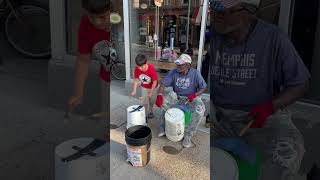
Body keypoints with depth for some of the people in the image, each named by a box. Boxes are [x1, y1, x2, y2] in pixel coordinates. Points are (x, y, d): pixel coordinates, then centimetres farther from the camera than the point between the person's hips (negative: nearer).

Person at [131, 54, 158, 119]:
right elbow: (136, 79, -13)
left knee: (151, 100, 17)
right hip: (144, 87, 2)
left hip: (152, 87, -2)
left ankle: (151, 111, 40)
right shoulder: (137, 69, -25)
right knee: (144, 101, 5)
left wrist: (151, 92, -26)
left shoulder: (151, 69, -36)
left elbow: (155, 82, -28)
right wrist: (134, 90, -19)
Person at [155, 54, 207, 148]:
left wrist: (194, 95, -28)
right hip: (176, 96, 2)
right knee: (162, 102, -25)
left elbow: (203, 88, -9)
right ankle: (163, 128, -7)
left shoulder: (195, 73, -15)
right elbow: (163, 84, -14)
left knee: (200, 109, -33)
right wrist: (159, 95, -34)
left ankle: (188, 136, -21)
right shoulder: (173, 72, -10)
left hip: (191, 98, -2)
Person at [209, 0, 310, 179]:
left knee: (287, 154, -29)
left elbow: (301, 84, -2)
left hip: (262, 117, -2)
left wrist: (271, 106, -18)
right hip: (218, 115, 2)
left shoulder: (274, 38, -10)